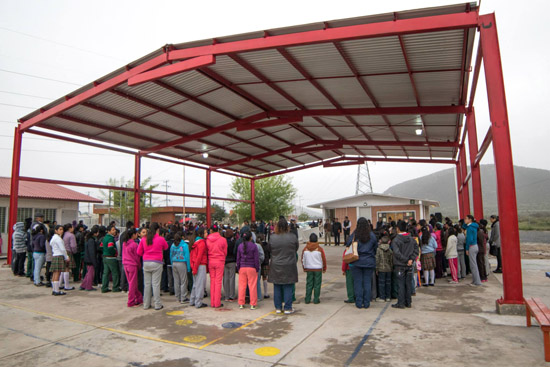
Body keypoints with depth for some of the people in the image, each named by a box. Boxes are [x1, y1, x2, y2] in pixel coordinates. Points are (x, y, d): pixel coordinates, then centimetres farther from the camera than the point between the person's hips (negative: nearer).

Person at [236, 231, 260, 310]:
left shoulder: (240, 246, 4)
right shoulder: (254, 246, -7)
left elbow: (238, 258, 8)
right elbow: (256, 259, -6)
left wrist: (238, 268, 16)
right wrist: (257, 268, 3)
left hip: (242, 268, 3)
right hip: (252, 268, -3)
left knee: (242, 286, 9)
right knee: (252, 286, 3)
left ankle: (241, 304, 14)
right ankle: (253, 304, 6)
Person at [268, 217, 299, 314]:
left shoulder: (272, 237, -8)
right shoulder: (292, 237, -10)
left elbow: (269, 250, 5)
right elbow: (296, 249, 4)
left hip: (276, 267, 1)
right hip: (289, 266, -1)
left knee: (277, 287, 11)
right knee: (288, 287, 6)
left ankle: (278, 307, 19)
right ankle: (288, 308, 12)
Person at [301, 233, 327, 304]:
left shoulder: (305, 249, -2)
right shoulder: (319, 249, -9)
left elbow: (303, 260, 6)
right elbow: (324, 260, -1)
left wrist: (304, 268, 20)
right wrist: (324, 268, 13)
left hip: (309, 269, 2)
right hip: (318, 269, -2)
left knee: (309, 284, 10)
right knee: (317, 284, 5)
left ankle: (307, 299, 12)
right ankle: (316, 300, 9)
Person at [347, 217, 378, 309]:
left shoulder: (354, 235, -8)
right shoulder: (372, 235, -4)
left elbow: (348, 245, -3)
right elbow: (376, 247, 5)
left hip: (357, 262, -1)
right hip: (369, 262, 1)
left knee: (358, 282, 7)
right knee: (367, 282, 9)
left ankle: (359, 303, 10)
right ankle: (366, 303, 13)